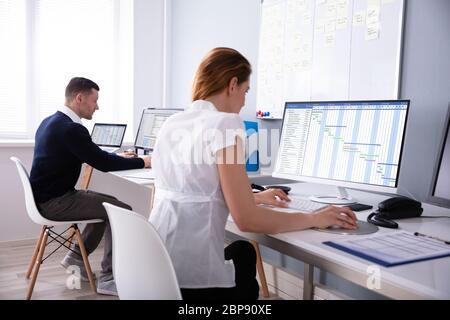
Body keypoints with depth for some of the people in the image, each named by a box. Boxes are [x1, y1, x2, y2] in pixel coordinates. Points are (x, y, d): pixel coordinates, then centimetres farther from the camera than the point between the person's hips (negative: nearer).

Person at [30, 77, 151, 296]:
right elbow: (102, 164, -20)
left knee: (109, 203, 20)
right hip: (54, 202, -10)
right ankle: (108, 279, -3)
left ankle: (76, 257, 24)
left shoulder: (51, 121, 10)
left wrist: (117, 157, 16)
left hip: (48, 196, 10)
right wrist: (143, 162, -9)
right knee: (123, 211, -10)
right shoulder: (70, 128, -22)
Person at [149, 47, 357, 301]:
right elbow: (247, 220, -17)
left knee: (243, 250, 33)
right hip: (192, 279, -7)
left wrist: (254, 198, 30)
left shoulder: (172, 124, 10)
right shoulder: (225, 123, -15)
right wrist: (313, 219, -4)